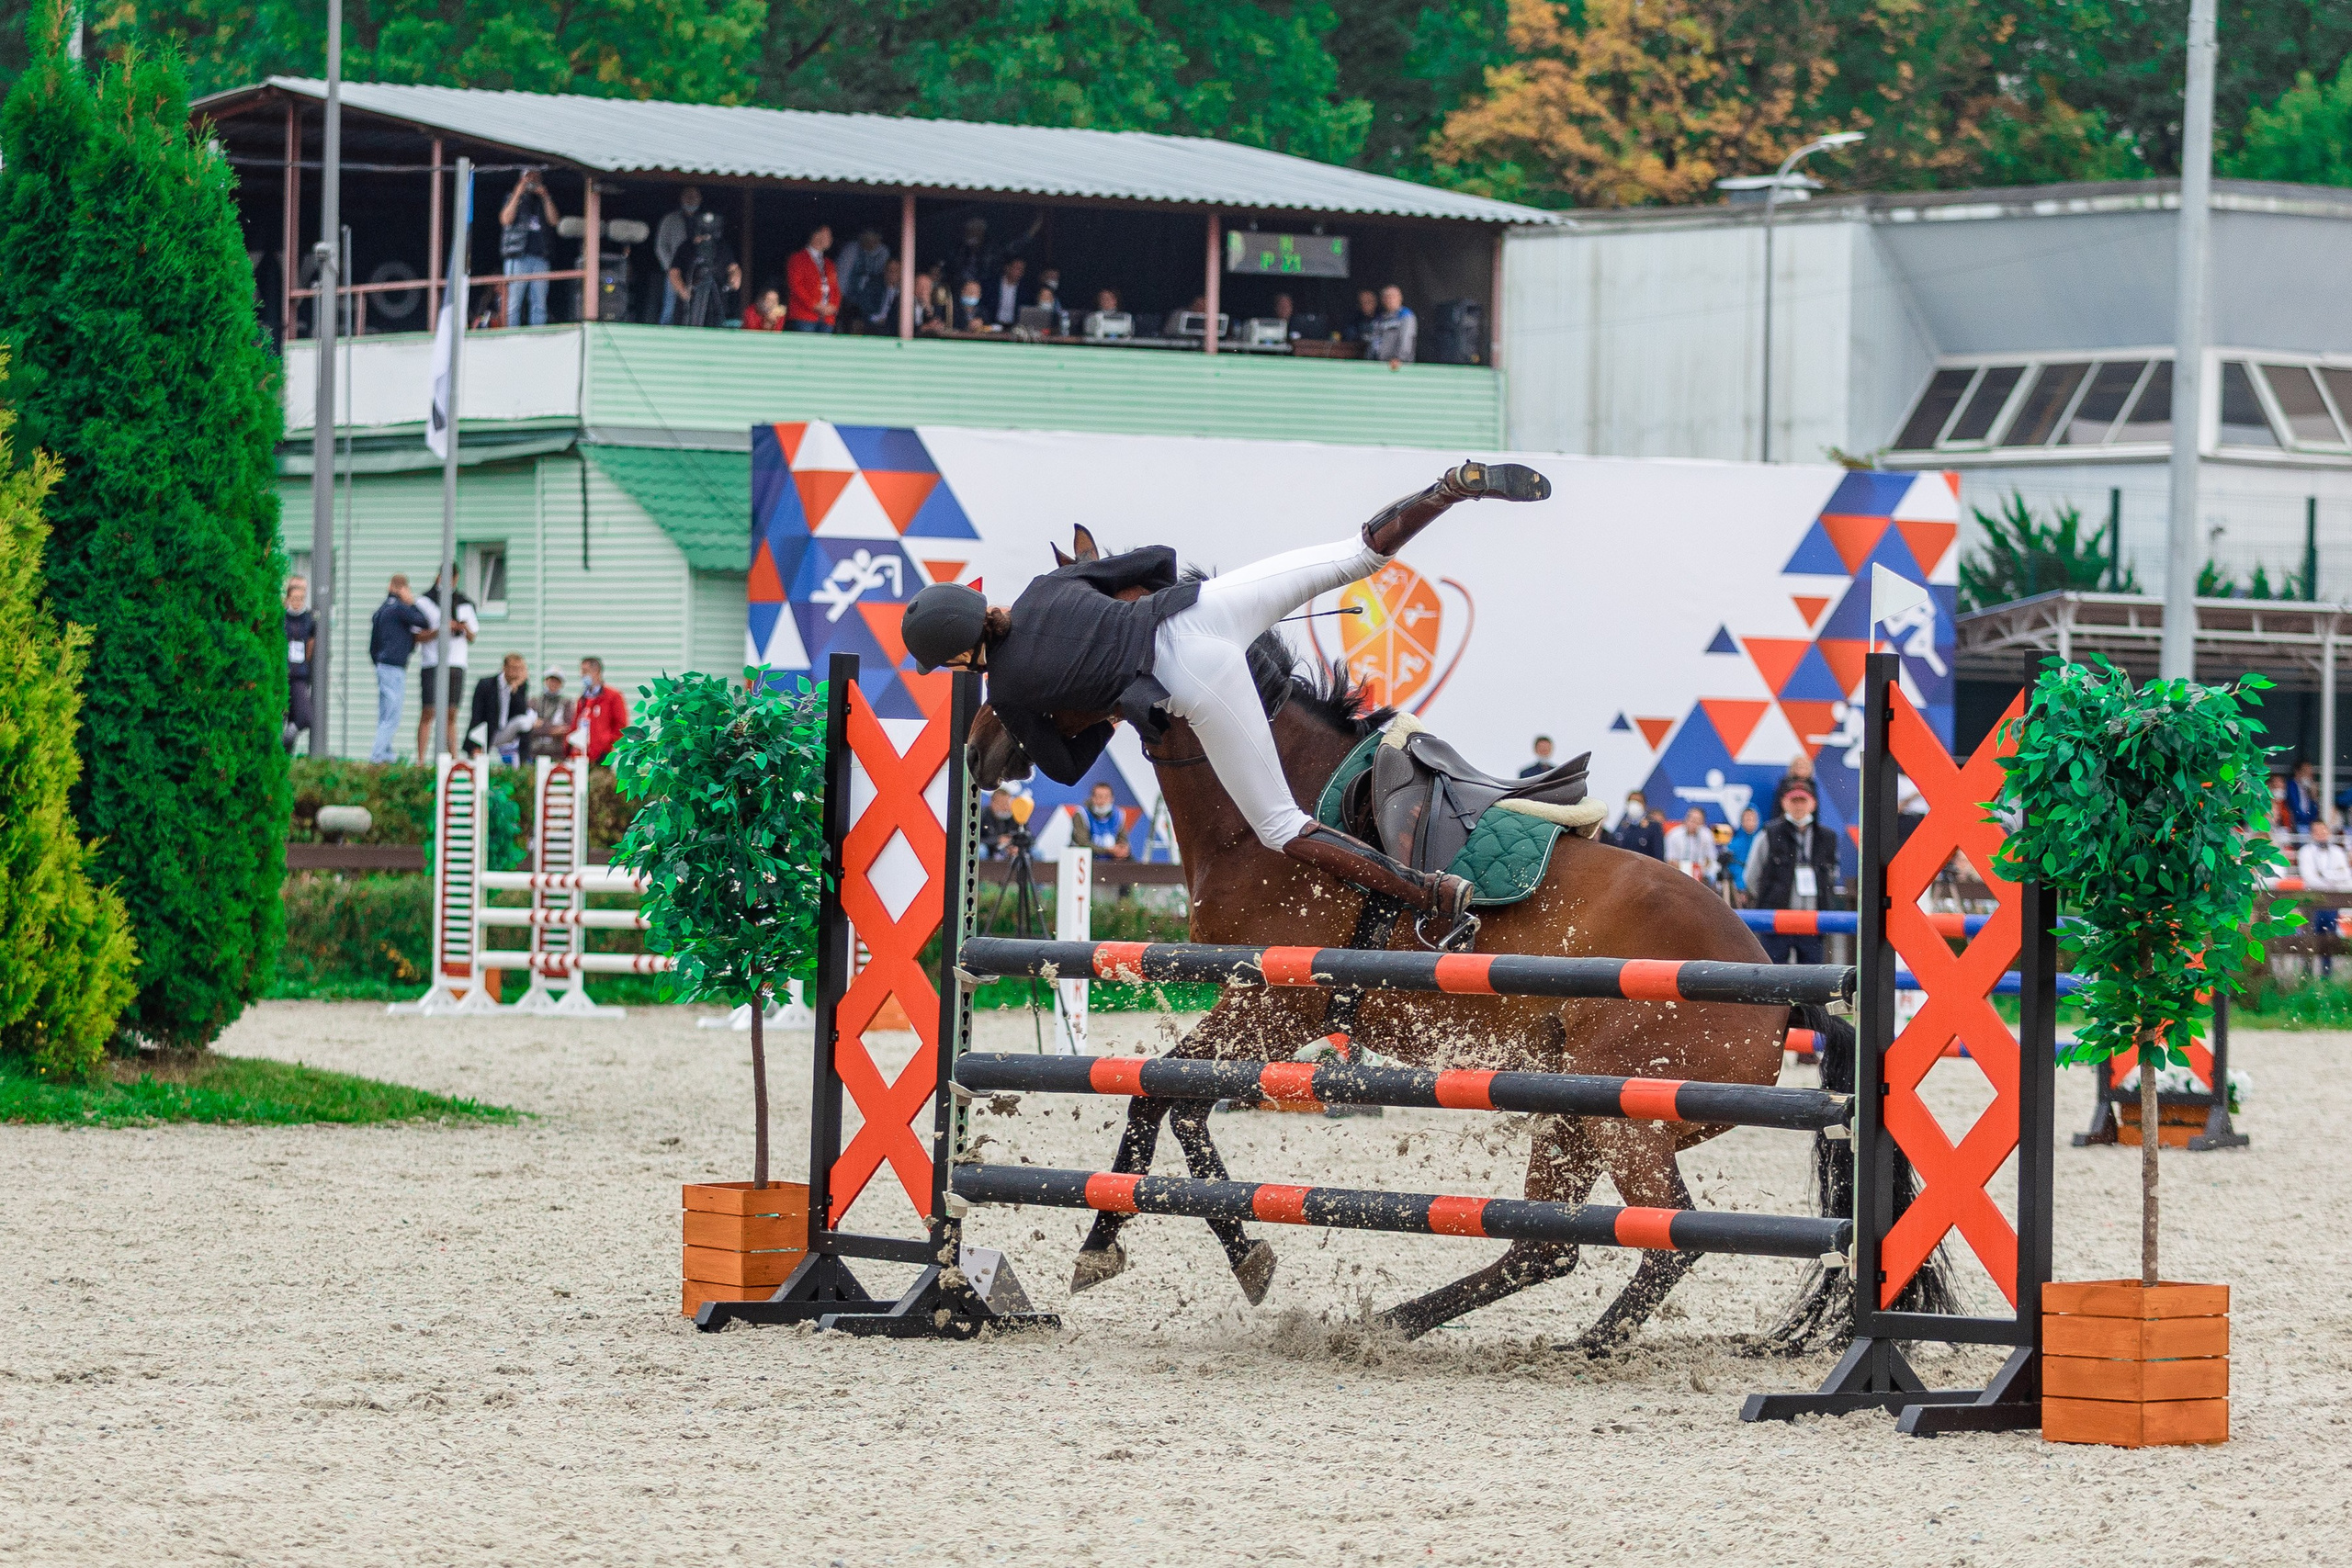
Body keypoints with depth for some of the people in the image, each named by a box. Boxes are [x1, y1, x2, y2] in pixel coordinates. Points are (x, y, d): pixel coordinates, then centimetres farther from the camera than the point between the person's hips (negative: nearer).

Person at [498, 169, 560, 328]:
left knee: (540, 305, -1)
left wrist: (544, 196, -3)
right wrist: (518, 194, -7)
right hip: (518, 257, -3)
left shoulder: (544, 201, 19)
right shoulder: (513, 199, 13)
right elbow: (506, 219, -4)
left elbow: (554, 220, 3)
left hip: (540, 257, 3)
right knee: (513, 304, -7)